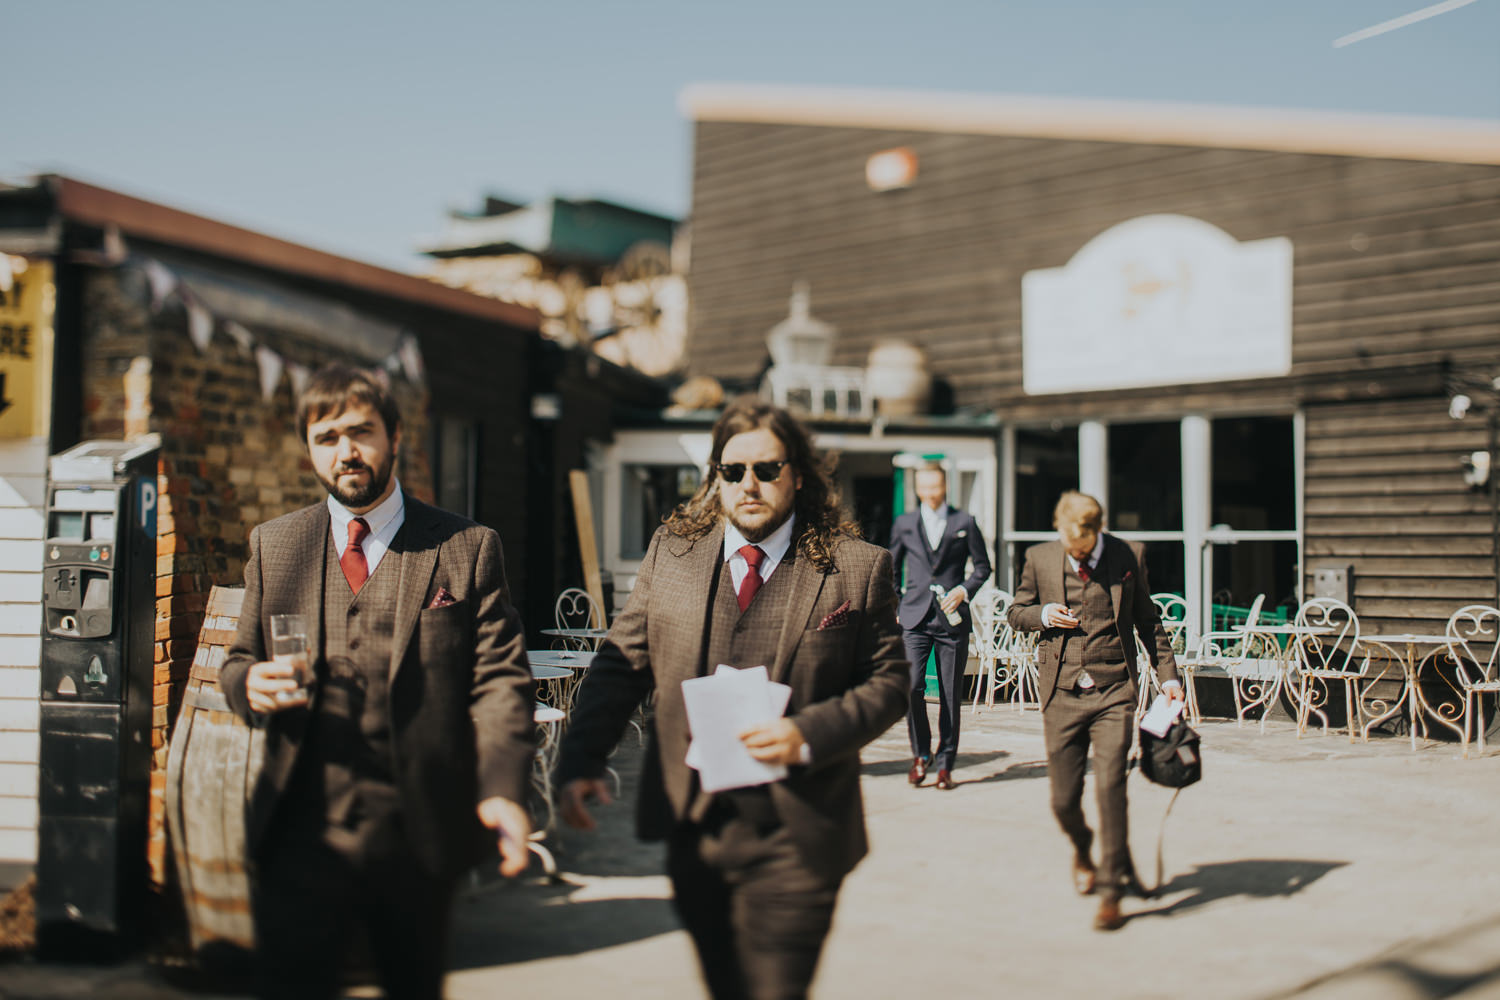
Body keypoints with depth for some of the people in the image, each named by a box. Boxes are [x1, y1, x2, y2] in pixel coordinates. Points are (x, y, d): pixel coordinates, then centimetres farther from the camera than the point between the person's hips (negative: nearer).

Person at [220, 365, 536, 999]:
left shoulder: (468, 549, 1)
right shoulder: (273, 545, 11)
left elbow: (500, 679, -6)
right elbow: (239, 661, 15)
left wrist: (501, 786, -23)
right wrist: (250, 685, -10)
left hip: (418, 838, -1)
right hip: (299, 836, 1)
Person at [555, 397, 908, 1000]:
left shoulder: (858, 567, -2)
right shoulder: (671, 551, 6)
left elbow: (887, 684, 0)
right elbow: (622, 663, 6)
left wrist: (808, 734, -17)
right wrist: (579, 762, -7)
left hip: (793, 842, -3)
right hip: (693, 828, 3)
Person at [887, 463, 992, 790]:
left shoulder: (964, 522, 7)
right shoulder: (904, 524, 11)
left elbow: (982, 566, 11)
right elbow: (891, 568, 20)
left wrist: (964, 590, -7)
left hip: (952, 618, 0)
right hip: (915, 618, 0)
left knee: (951, 695, 2)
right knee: (912, 686, -14)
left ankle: (945, 764, 13)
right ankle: (921, 754, 5)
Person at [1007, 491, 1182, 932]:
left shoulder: (1129, 556, 2)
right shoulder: (1039, 558, 2)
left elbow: (1148, 621, 11)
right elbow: (1015, 612, 14)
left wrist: (1168, 674, 6)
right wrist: (1042, 614, -8)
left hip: (1114, 692, -1)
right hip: (1062, 694, 1)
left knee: (1110, 787, -12)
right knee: (1063, 800, 4)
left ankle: (1111, 891, 0)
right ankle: (1083, 849, 39)